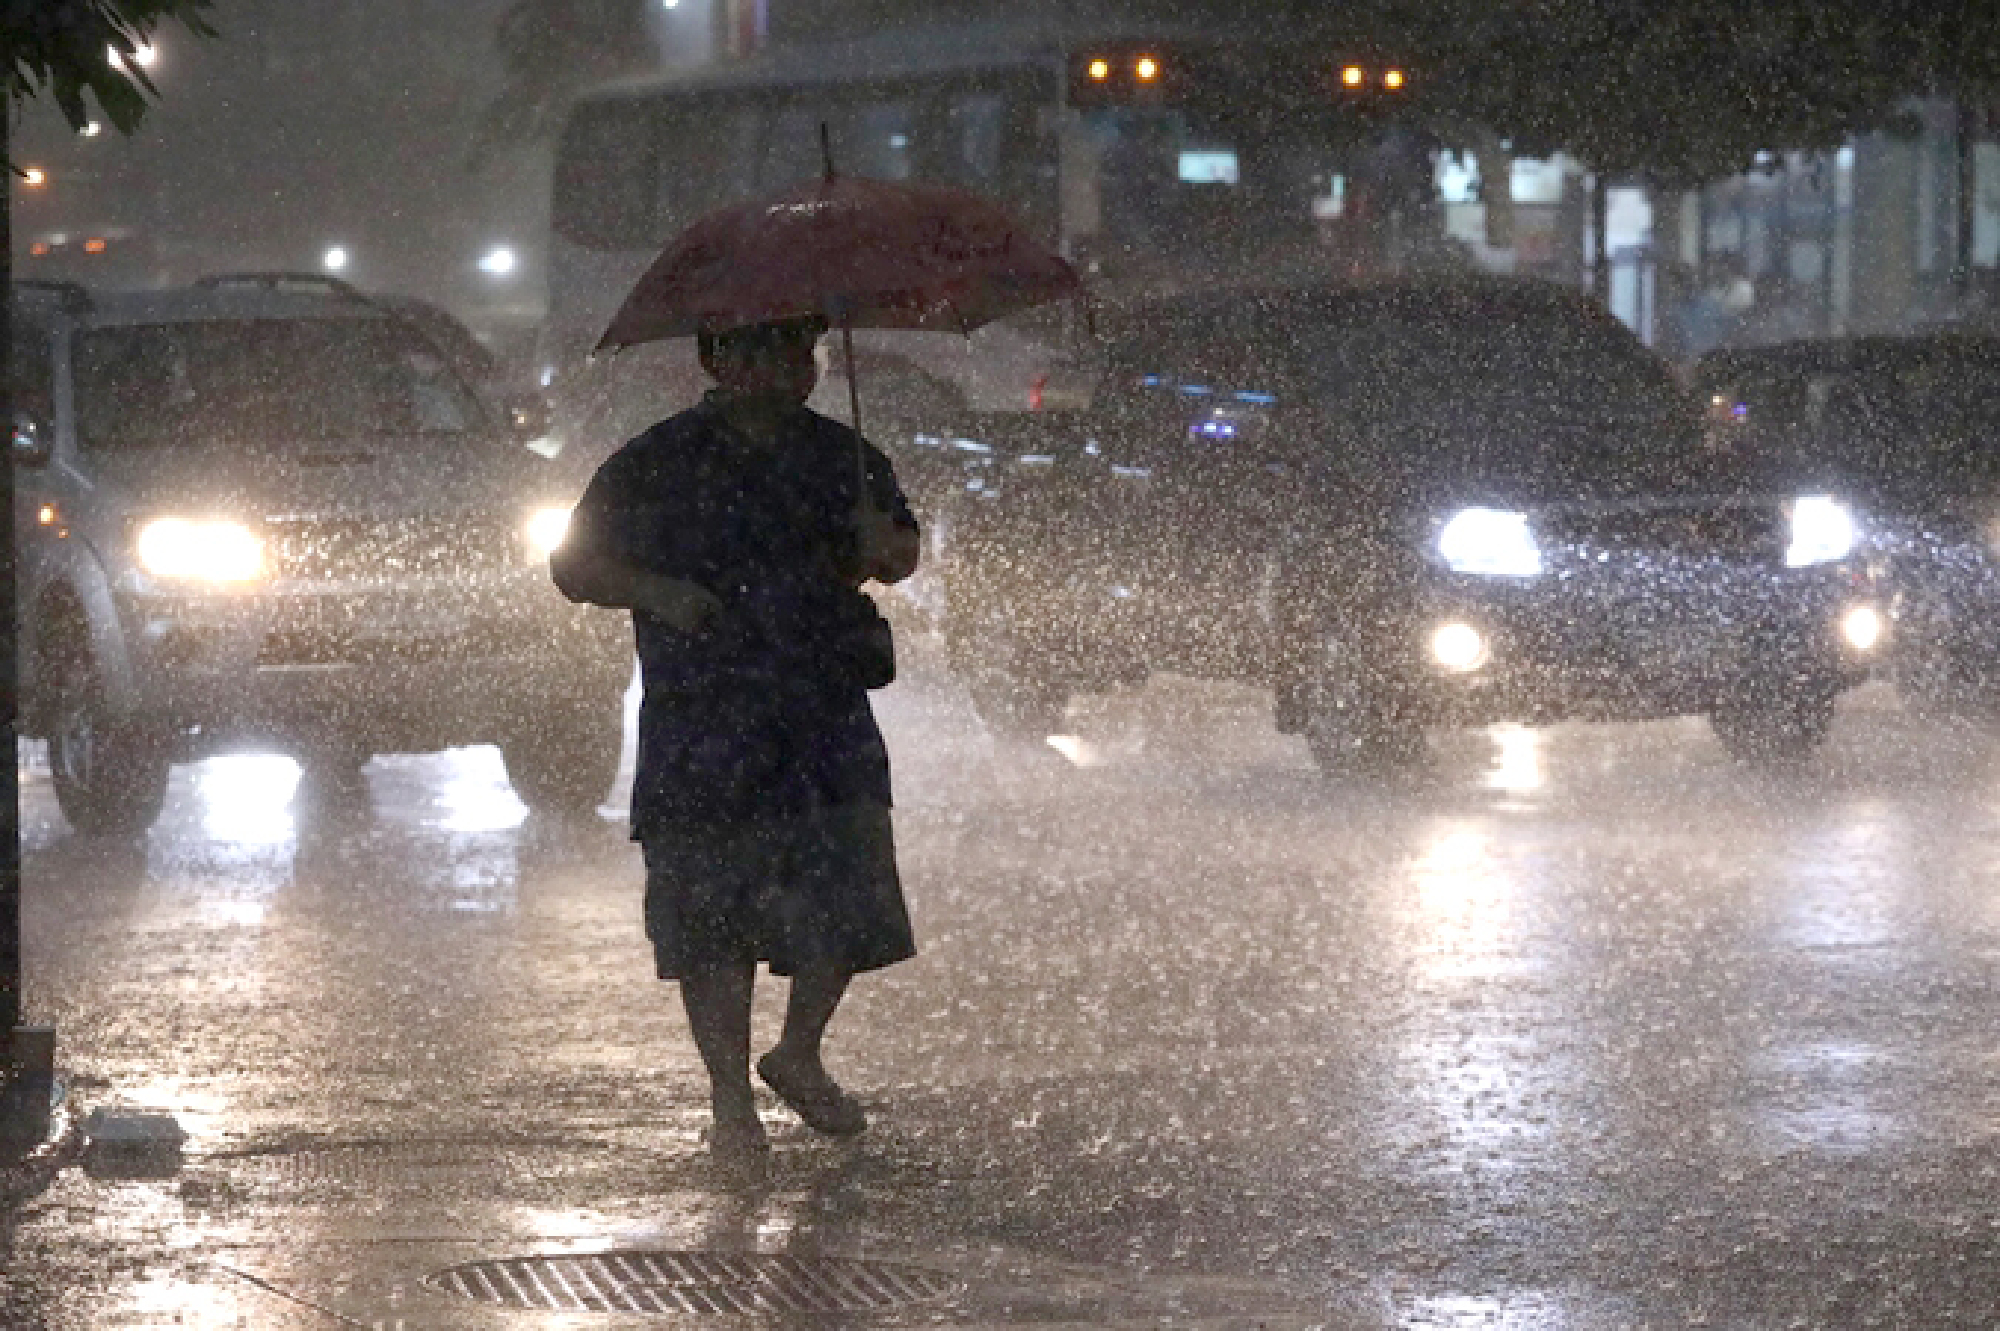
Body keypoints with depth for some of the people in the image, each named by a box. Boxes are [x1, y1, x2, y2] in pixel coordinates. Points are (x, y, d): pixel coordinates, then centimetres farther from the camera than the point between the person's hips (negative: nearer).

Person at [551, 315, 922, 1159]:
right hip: (706, 727, -4)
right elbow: (574, 563, 1)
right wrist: (655, 591, -16)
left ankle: (798, 1057, 25)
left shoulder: (842, 457, 12)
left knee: (849, 896, 0)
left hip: (827, 716, 4)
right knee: (711, 911, -3)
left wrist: (883, 547, -2)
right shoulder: (658, 465, -1)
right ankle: (730, 1100, 9)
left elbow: (904, 547, 22)